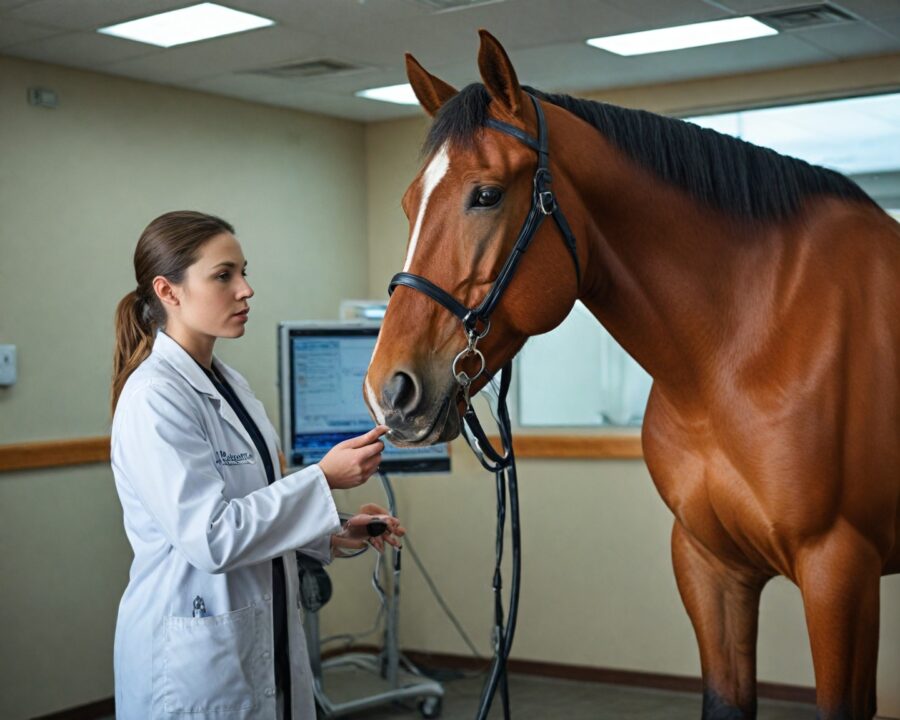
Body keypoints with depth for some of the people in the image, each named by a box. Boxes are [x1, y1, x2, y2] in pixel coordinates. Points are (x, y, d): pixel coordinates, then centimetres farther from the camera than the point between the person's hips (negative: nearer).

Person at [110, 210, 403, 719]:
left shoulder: (230, 384, 8)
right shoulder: (154, 397, -18)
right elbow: (210, 536, -23)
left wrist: (333, 534, 4)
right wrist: (324, 480, -22)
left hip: (265, 636, 8)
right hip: (195, 649, -8)